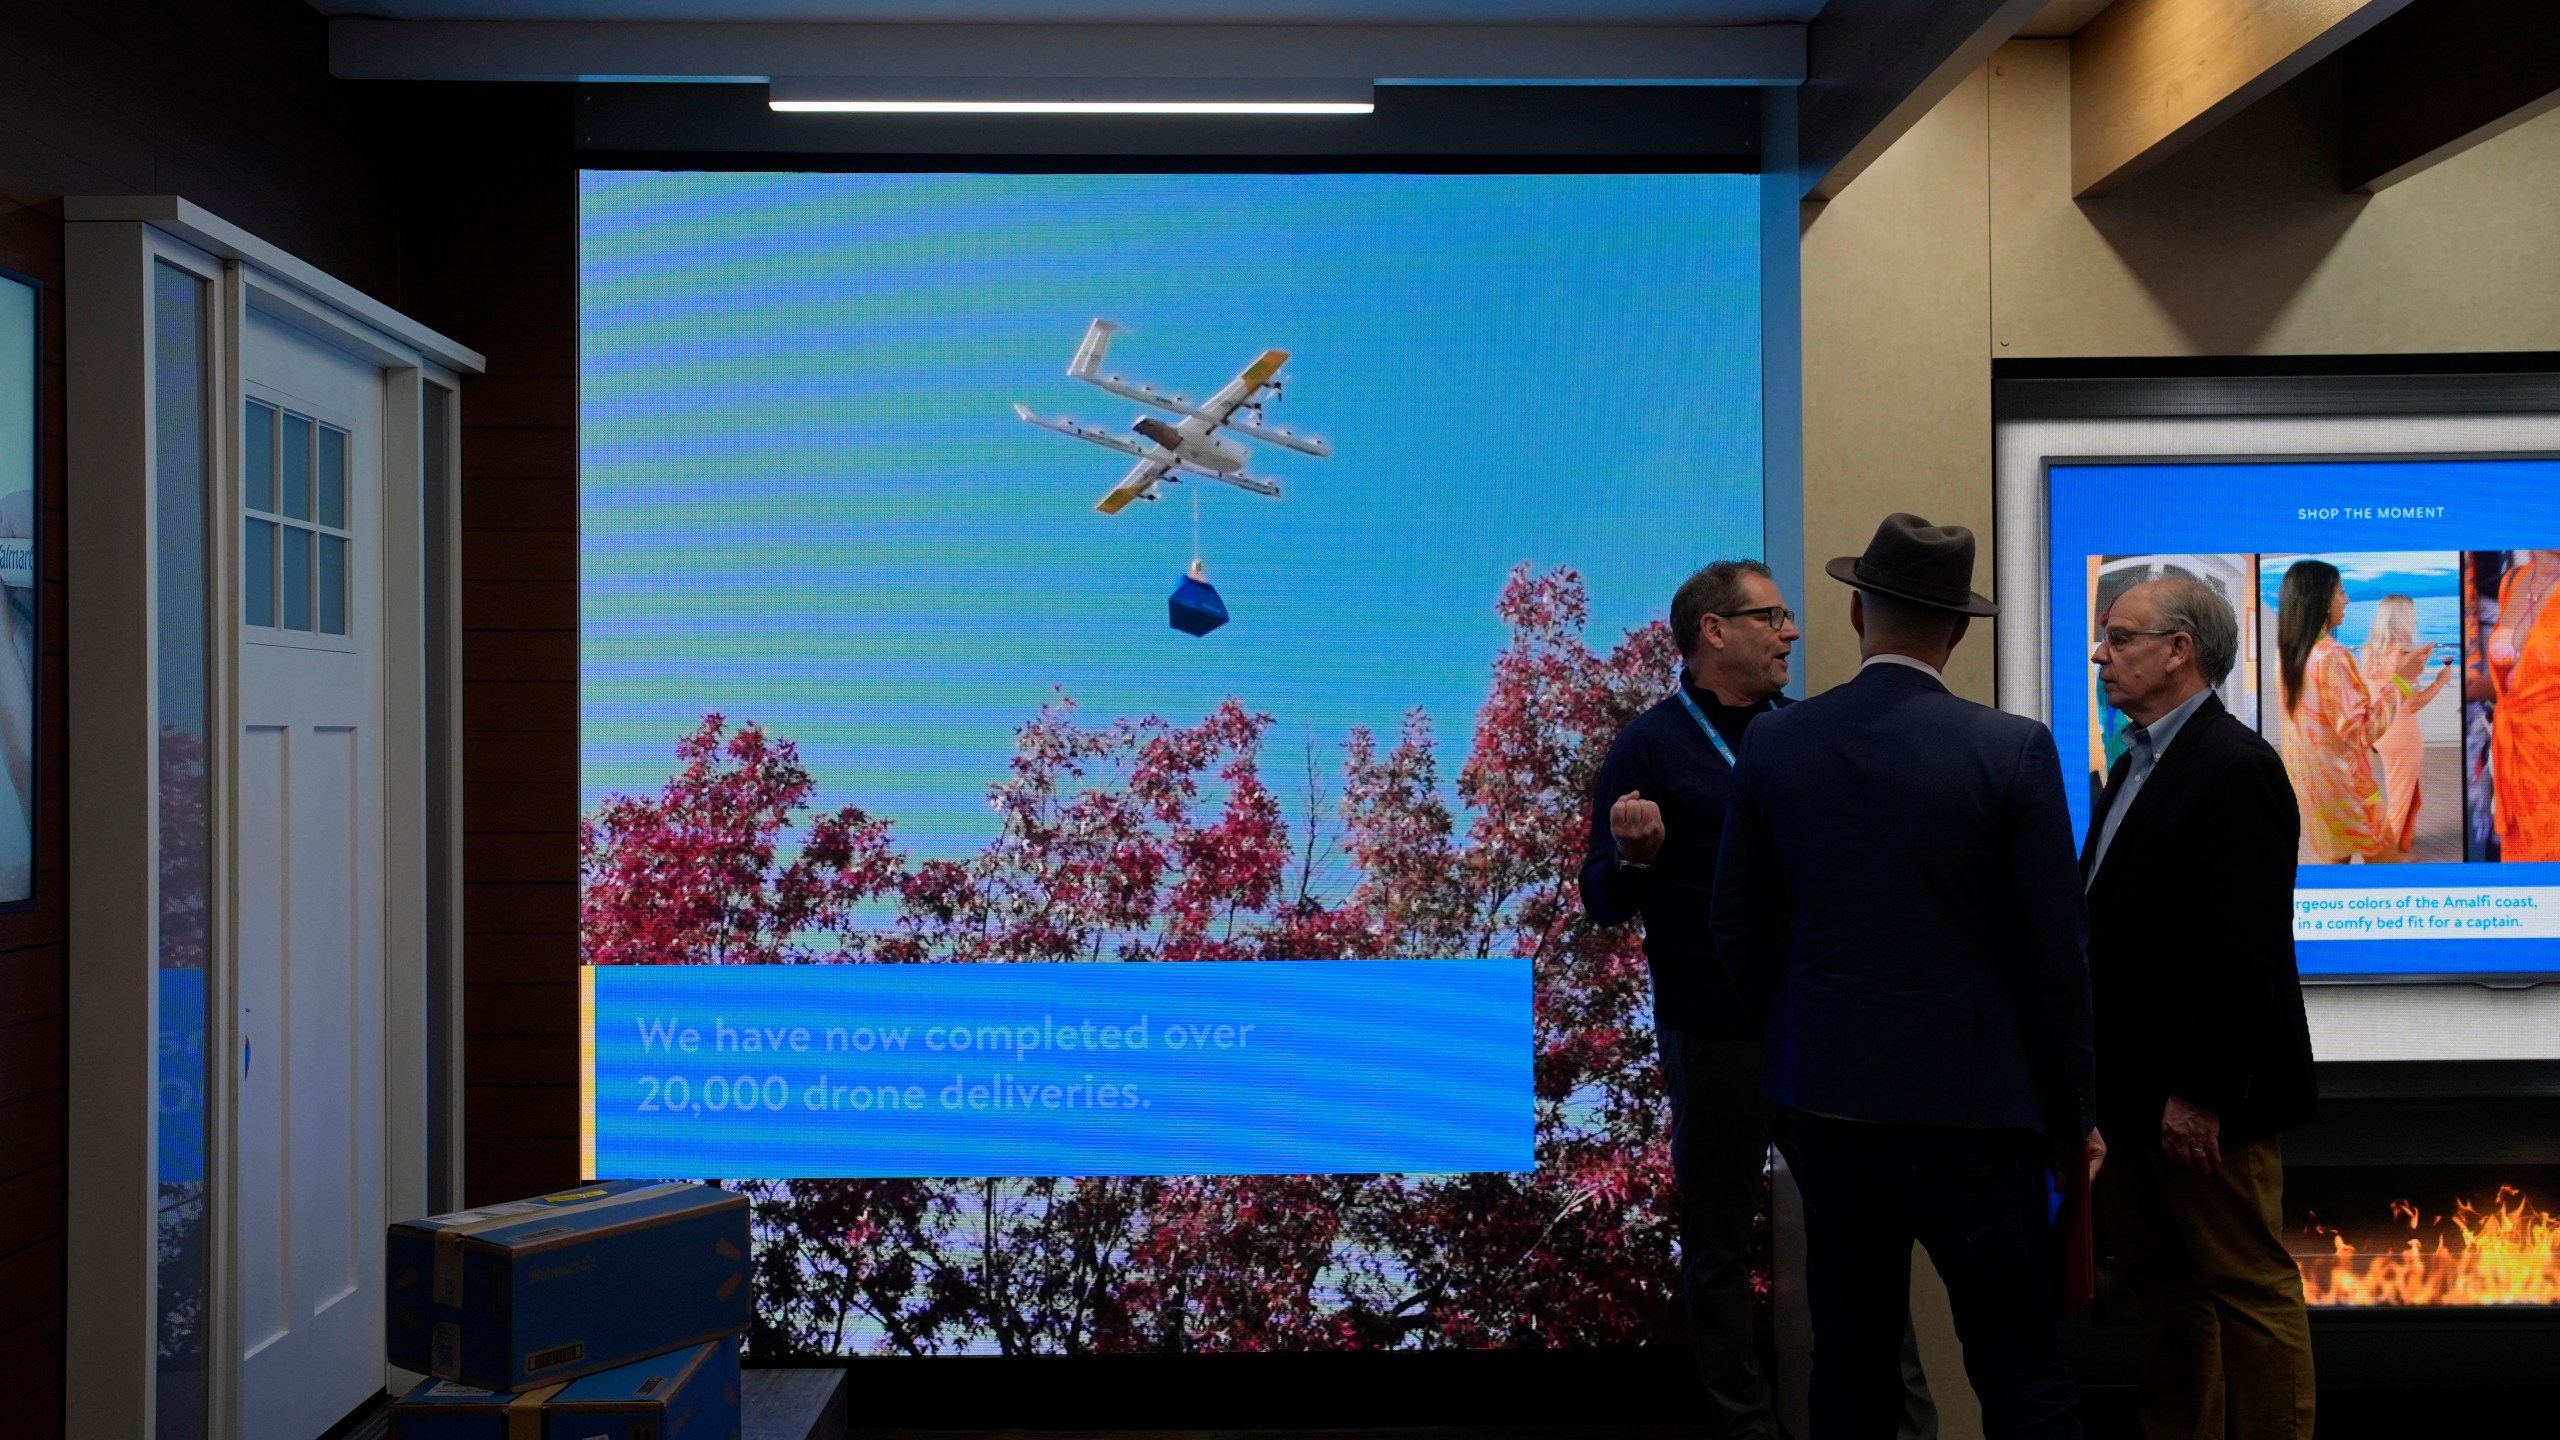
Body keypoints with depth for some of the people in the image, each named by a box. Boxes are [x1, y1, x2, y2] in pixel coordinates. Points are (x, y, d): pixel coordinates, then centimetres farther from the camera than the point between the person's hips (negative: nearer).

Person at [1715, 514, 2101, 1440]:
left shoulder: (1774, 744, -1)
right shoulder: (2013, 751, -10)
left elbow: (1740, 935, 5)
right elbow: (2053, 955, -7)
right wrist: (2073, 1118, 5)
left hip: (1824, 1097, 4)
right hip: (1969, 1101, -3)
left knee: (1850, 1362, 13)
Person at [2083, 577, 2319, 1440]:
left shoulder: (2235, 769, -16)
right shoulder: (2135, 764, 14)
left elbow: (2239, 953, -21)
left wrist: (2198, 1094, -22)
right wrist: (2108, 1079, 13)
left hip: (2204, 1100, -10)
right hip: (2137, 1088, 10)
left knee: (2249, 1289, 1)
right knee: (2164, 1287, 17)